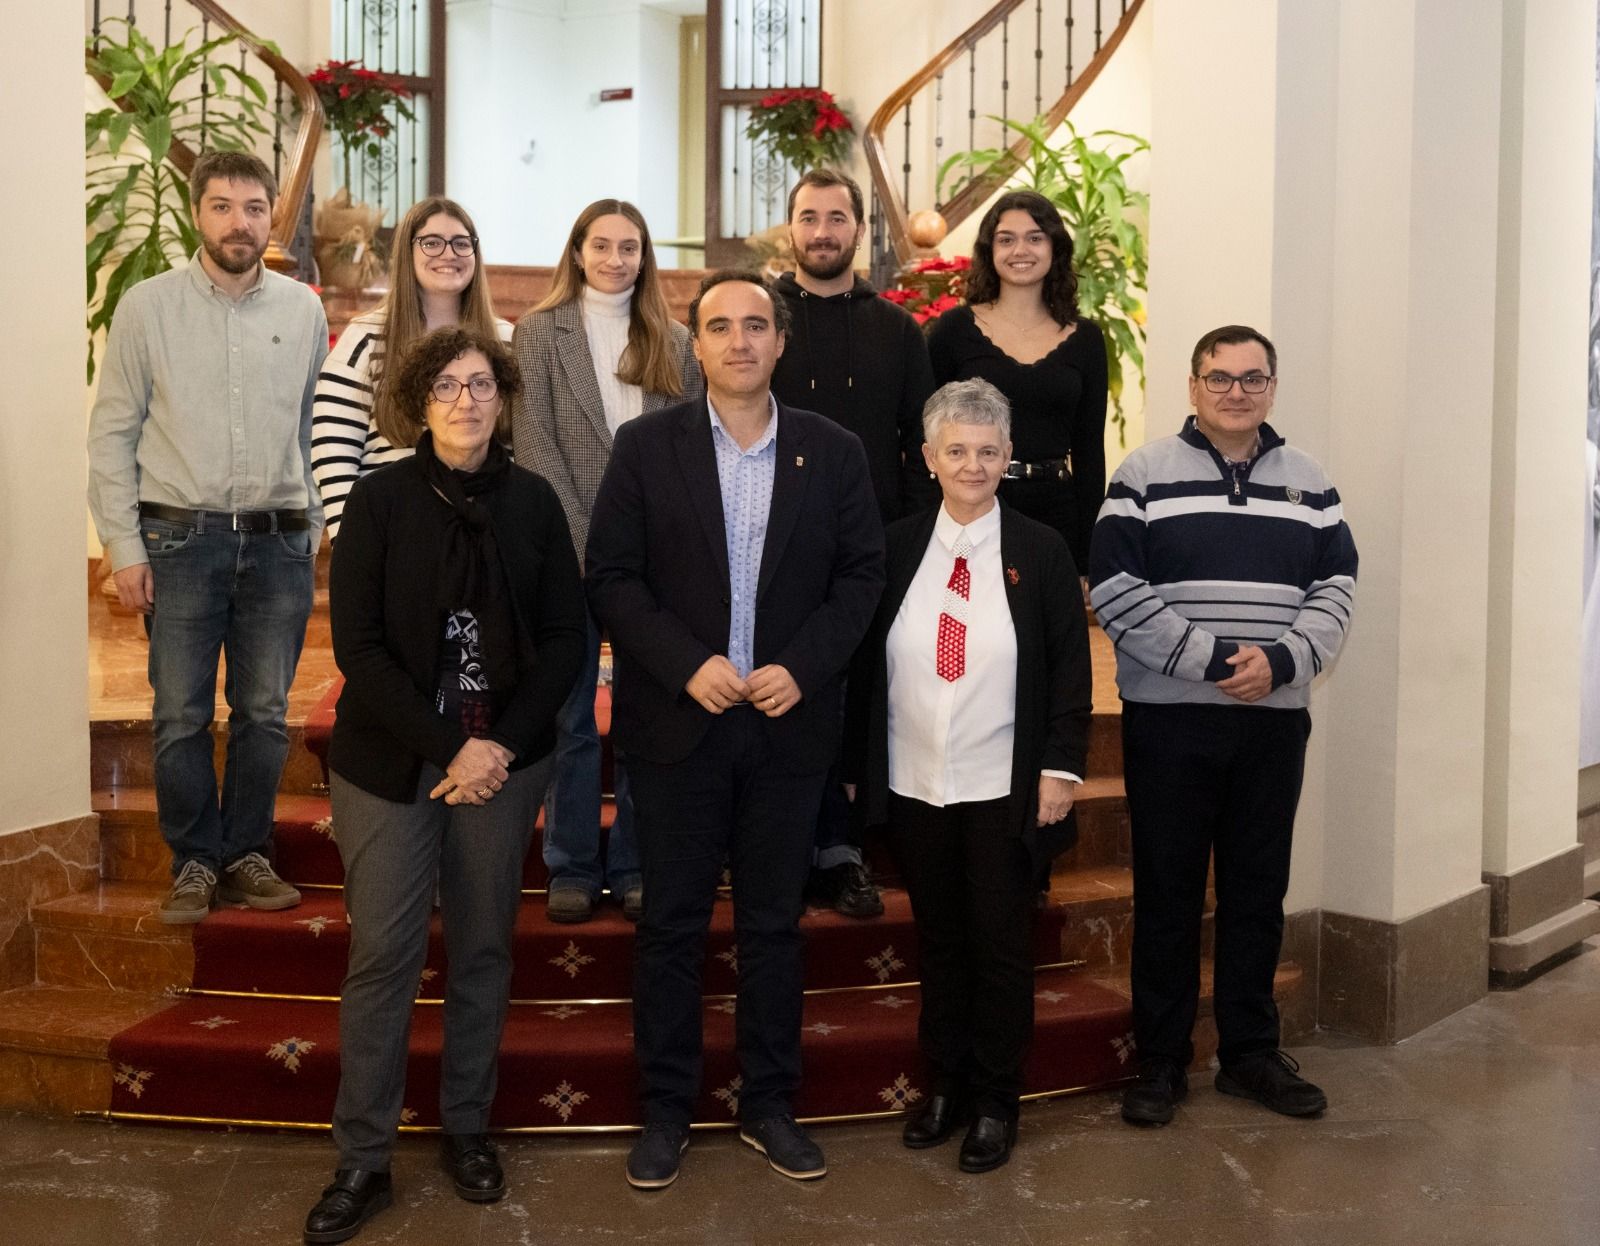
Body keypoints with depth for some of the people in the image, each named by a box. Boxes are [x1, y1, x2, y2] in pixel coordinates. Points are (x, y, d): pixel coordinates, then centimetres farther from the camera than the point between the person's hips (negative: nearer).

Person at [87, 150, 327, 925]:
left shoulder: (304, 311, 6)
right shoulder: (147, 307, 0)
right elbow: (112, 434, 1)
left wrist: (313, 528, 6)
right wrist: (125, 547, -4)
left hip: (278, 542, 2)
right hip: (181, 539, -1)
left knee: (265, 714, 7)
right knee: (181, 715, 2)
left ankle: (246, 853, 22)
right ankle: (195, 861, 17)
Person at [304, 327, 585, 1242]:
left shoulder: (533, 501, 1)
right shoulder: (380, 500, -4)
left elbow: (566, 636, 2)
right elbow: (357, 643, -8)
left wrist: (503, 743, -10)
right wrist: (446, 748, -15)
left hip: (505, 756, 2)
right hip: (389, 761, -2)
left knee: (485, 948, 9)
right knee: (383, 953, -2)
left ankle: (469, 1129, 25)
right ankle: (364, 1160, 9)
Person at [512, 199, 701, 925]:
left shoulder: (674, 343, 10)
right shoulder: (540, 331, 4)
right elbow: (534, 443, -3)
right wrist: (582, 540, -11)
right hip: (571, 551, -2)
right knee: (570, 717, 6)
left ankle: (634, 864, 17)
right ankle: (572, 867, 16)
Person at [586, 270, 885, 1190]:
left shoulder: (834, 451, 3)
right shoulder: (646, 446, -1)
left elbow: (863, 573, 3)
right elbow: (613, 577, -3)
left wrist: (803, 667, -11)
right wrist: (688, 664, -15)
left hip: (790, 721, 1)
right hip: (678, 720, -1)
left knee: (775, 923, 11)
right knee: (672, 924, 7)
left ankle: (771, 1105, 24)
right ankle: (667, 1111, 20)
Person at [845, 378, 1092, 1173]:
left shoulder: (1040, 553, -2)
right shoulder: (897, 548, 4)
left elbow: (1070, 670, -2)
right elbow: (868, 665, 6)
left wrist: (1061, 768, -7)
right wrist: (856, 767, 5)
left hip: (1004, 791, -2)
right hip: (914, 785, 2)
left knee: (1001, 947, 7)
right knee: (937, 942, 13)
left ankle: (996, 1102, 20)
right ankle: (944, 1084, 27)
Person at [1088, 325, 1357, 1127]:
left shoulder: (1307, 483, 10)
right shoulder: (1145, 474, -2)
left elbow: (1336, 588, 4)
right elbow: (1112, 587, -11)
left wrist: (1281, 661, -15)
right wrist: (1212, 659, -16)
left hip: (1275, 721, 3)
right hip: (1168, 718, -3)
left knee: (1258, 891, 10)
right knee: (1167, 894, 4)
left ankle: (1251, 1051, 24)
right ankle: (1160, 1060, 16)